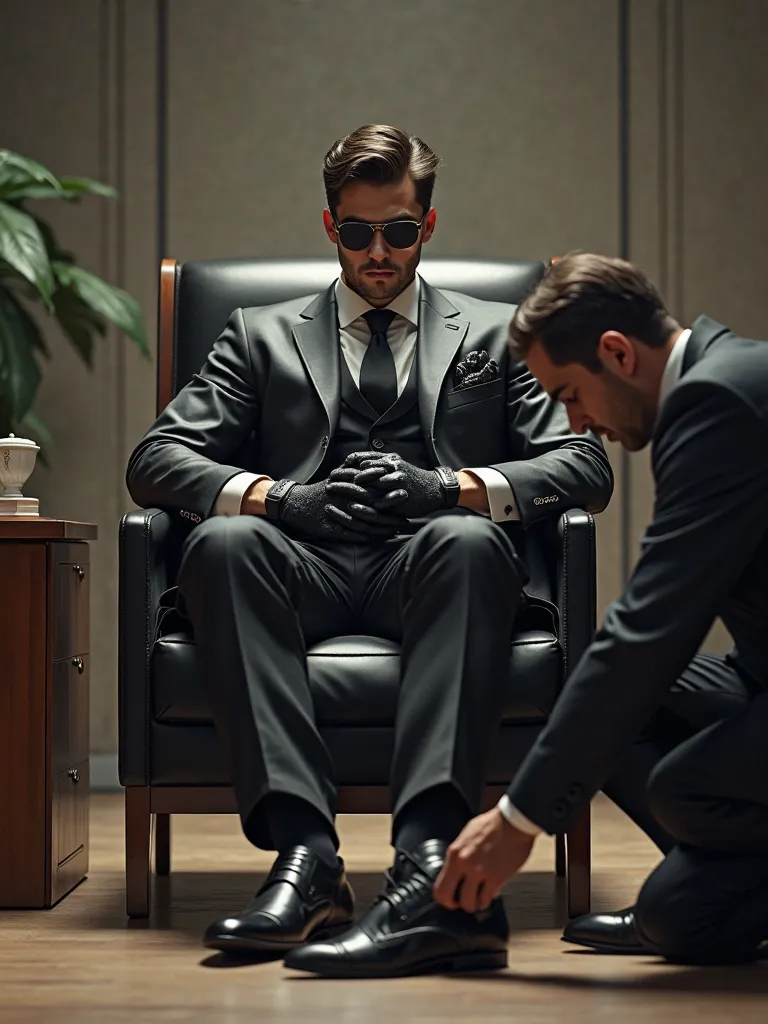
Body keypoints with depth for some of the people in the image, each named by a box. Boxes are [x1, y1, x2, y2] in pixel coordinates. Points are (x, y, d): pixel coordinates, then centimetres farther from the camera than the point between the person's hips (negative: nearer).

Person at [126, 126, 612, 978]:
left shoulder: (496, 335, 22)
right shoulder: (262, 337, 24)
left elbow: (585, 469, 9)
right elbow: (156, 462, 11)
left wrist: (449, 488, -10)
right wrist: (278, 497, -9)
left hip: (428, 569, -1)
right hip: (307, 571, 1)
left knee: (469, 540, -37)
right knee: (222, 540, -32)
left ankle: (429, 861, -50)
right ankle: (303, 850, -40)